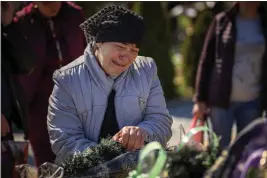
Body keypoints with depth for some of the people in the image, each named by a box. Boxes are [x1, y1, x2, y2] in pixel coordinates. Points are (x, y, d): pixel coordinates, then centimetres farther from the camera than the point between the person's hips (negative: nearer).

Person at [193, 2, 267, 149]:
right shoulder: (222, 21, 0)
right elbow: (206, 61, 1)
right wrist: (200, 98, -4)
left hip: (252, 102, 2)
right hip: (221, 99, -2)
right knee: (221, 149, 0)